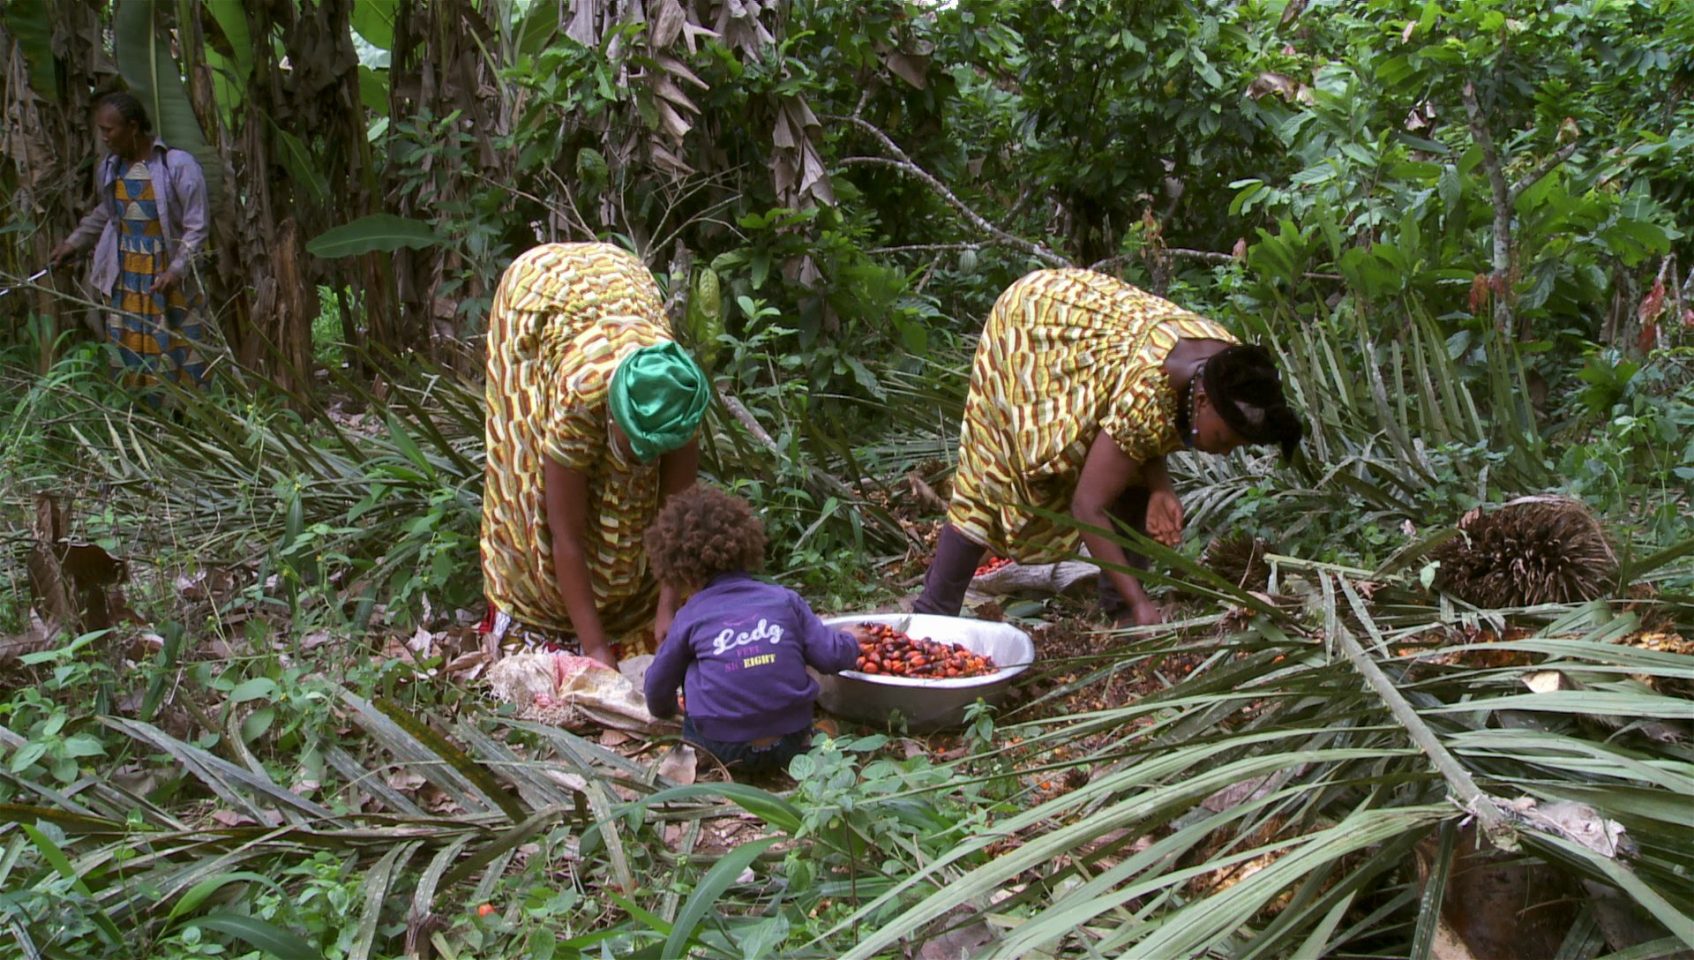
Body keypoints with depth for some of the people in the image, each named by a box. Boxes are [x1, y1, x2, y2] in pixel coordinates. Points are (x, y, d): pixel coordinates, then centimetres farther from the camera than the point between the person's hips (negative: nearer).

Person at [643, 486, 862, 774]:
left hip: (726, 750, -1)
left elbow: (658, 684, 15)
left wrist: (665, 710, 38)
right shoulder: (784, 599, 3)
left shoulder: (691, 617, 2)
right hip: (793, 743, 2)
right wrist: (850, 642, 25)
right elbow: (831, 656, 1)